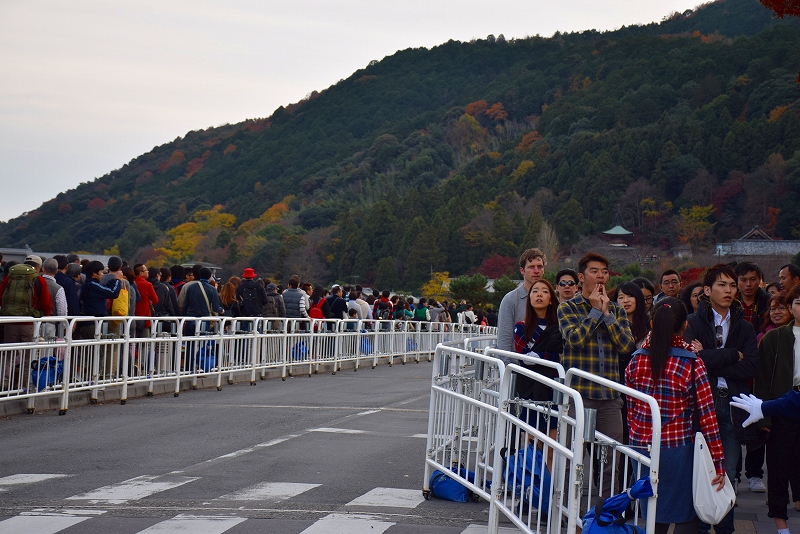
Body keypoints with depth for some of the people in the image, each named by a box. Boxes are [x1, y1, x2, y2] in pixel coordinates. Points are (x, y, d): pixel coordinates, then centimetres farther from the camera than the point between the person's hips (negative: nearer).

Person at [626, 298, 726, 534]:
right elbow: (707, 416, -9)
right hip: (677, 449, -4)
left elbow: (630, 410, 6)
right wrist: (719, 462, -5)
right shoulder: (692, 363, -10)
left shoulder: (637, 360, -1)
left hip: (641, 446, 4)